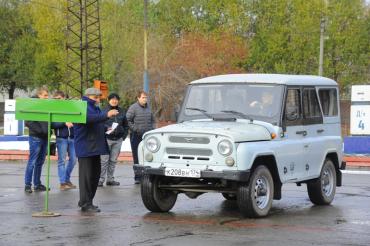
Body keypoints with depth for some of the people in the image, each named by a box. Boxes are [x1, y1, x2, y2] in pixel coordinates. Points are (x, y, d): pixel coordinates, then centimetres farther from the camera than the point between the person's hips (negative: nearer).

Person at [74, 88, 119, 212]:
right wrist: (106, 115, -38)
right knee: (86, 176, -8)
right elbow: (89, 118, -30)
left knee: (95, 174, 12)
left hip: (94, 147, 10)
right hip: (85, 148, -10)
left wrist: (107, 129, 16)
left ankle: (87, 201, 21)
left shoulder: (95, 108, 22)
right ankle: (85, 203, -7)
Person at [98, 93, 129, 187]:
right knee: (104, 160, -7)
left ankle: (110, 179, 15)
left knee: (113, 160, 9)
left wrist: (124, 136, 7)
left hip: (118, 139, 5)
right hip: (107, 138, -4)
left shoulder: (122, 112, 12)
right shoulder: (104, 111, -2)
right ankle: (101, 179, -4)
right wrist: (107, 128, -21)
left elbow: (126, 125, 18)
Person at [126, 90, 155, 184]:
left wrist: (152, 129, 9)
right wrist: (135, 129, -14)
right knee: (137, 158, -2)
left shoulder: (148, 108, 13)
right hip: (136, 136, -5)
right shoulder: (133, 108, -6)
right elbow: (128, 120, -9)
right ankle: (138, 177, 0)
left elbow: (152, 120, 24)